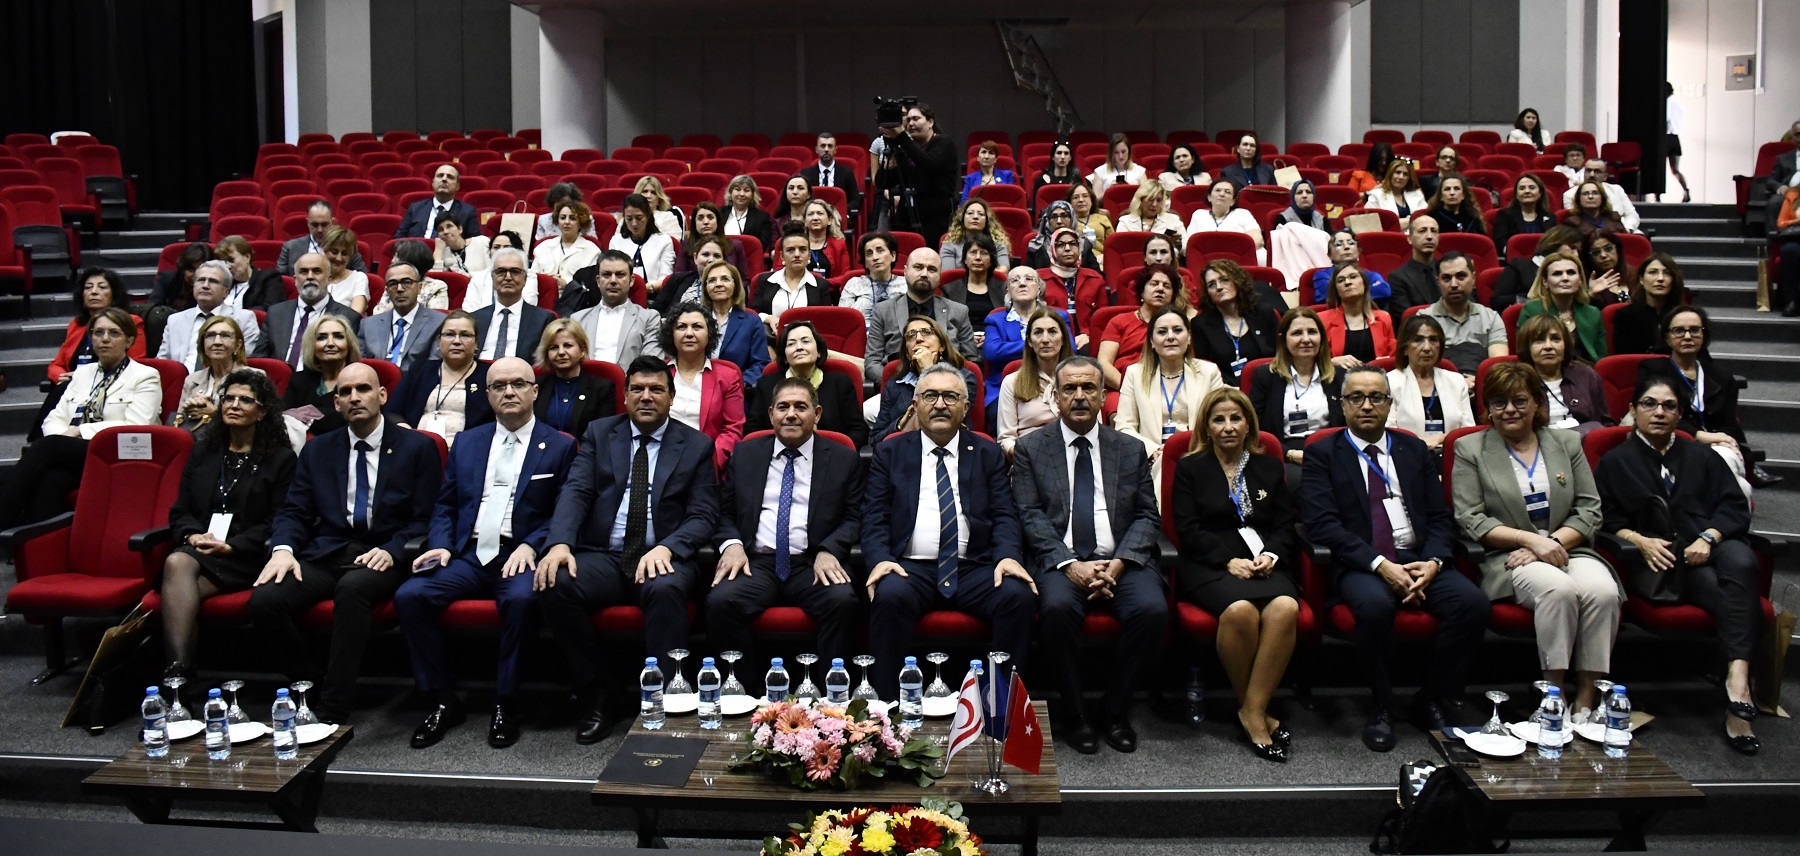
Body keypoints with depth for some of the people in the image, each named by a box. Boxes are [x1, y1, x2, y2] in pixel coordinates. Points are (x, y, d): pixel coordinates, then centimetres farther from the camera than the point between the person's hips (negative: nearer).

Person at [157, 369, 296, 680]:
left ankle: (175, 670, -37)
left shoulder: (280, 458, 9)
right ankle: (179, 667, -46)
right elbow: (180, 511, 19)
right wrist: (193, 536, -5)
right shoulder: (202, 450, 23)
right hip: (198, 549, 3)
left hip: (246, 558, -3)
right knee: (177, 561, -34)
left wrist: (232, 546, -12)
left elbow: (277, 522, 2)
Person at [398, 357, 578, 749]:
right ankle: (444, 700, -8)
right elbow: (445, 505, 18)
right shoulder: (467, 443, 20)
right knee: (408, 596, -22)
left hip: (520, 556, -4)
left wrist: (530, 546, -15)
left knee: (522, 599, -36)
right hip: (468, 555, 4)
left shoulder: (560, 447, 8)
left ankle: (506, 704, -17)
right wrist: (441, 545, -2)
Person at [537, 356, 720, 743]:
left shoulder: (696, 445, 9)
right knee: (555, 585, -27)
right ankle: (598, 695, -9)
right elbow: (575, 492, 1)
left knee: (665, 589, -36)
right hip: (603, 557, 2)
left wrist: (666, 548, -19)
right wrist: (560, 544, -18)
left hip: (663, 559, -2)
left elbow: (704, 516, 1)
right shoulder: (599, 434, 14)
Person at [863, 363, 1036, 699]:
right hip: (910, 567, -1)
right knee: (890, 596, -34)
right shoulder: (889, 453, 14)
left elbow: (1004, 515, 8)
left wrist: (1008, 555, -12)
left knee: (1019, 596, -28)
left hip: (975, 567, 1)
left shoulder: (988, 453, 17)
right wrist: (879, 559, -14)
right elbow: (874, 517, 6)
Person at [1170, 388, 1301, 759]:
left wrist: (1272, 554, -7)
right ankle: (1254, 711, -17)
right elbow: (1188, 531, 2)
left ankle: (1252, 711, -24)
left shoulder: (1269, 468, 23)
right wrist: (1229, 561, -12)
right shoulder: (1190, 468, 14)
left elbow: (1286, 526, 15)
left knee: (1285, 608, -33)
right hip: (1208, 566, -2)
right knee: (1240, 610, -36)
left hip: (1263, 564, 3)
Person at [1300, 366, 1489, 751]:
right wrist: (1380, 565, -18)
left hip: (1419, 558, 4)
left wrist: (1433, 561, -8)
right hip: (1360, 564, -4)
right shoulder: (1323, 454, 6)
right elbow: (1322, 524, -7)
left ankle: (1433, 703, -4)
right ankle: (1380, 708, -12)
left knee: (1473, 603, -23)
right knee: (1375, 605, -36)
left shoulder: (1414, 450, 19)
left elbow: (1440, 517, 13)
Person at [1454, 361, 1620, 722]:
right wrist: (1531, 540, -13)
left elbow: (1589, 509, 9)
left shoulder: (1567, 443, 16)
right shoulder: (1470, 449, 6)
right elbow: (1470, 520, -3)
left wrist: (1554, 541, -9)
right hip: (1508, 559, -3)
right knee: (1557, 588, -34)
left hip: (1568, 550, 3)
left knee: (1603, 590, -29)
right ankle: (1555, 693, -23)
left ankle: (1586, 697, -19)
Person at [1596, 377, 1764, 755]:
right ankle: (1736, 697, -36)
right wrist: (1639, 540, -12)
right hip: (1657, 566, -2)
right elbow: (1606, 521, 9)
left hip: (1707, 551, 2)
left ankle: (1737, 676, -43)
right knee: (1731, 592, -31)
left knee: (1740, 559, -36)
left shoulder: (1700, 456, 25)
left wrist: (1708, 537, -9)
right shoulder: (1614, 463, 19)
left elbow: (1735, 507, 12)